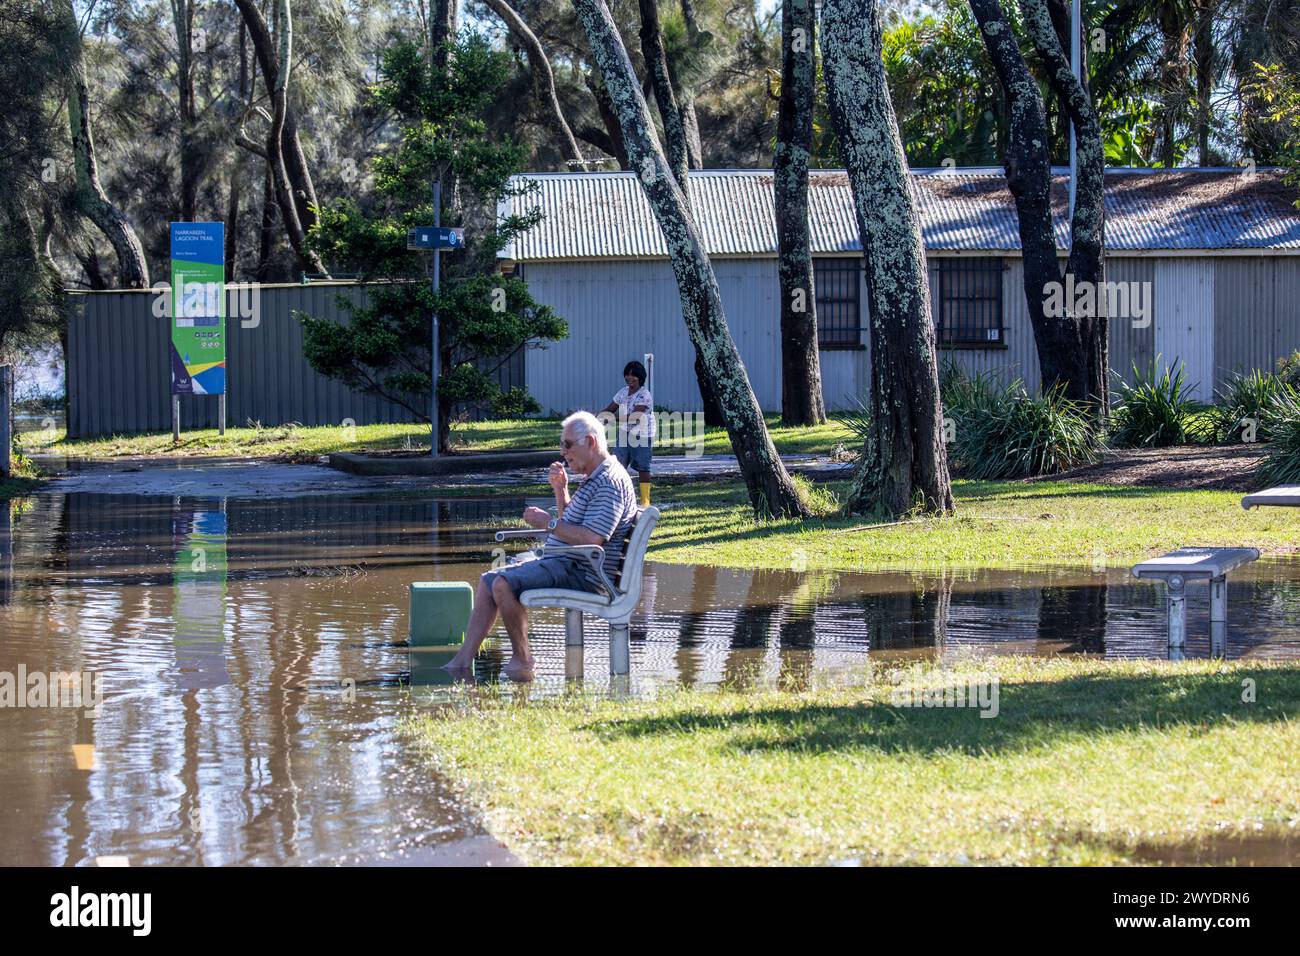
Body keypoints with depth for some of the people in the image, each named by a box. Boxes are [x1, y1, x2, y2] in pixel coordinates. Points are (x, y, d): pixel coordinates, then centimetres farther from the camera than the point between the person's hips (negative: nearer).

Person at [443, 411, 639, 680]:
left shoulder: (610, 482, -16)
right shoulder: (595, 478, 19)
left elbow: (592, 538, -26)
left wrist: (548, 523, -16)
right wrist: (560, 489, 13)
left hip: (582, 572, -11)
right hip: (560, 560, 11)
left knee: (504, 584, -25)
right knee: (489, 579, 8)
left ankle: (522, 658, -12)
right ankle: (464, 660, 1)